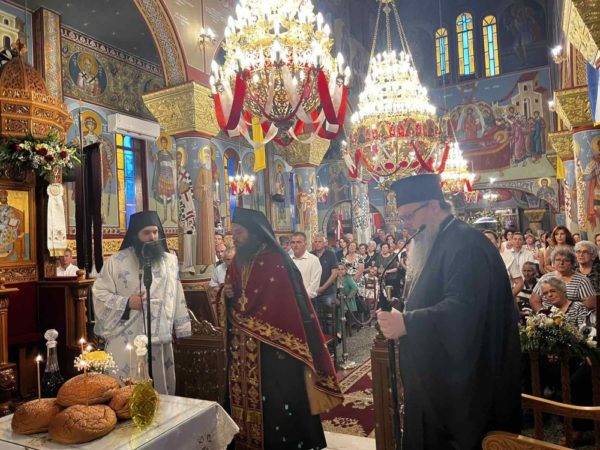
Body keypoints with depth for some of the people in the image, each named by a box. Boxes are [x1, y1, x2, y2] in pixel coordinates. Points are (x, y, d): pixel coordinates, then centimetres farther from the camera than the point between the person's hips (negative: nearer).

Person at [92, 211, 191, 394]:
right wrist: (127, 303, -16)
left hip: (161, 340, 3)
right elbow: (99, 293, -4)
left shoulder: (170, 261, 7)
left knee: (161, 393, 13)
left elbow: (177, 296, 11)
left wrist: (182, 329, 10)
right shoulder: (116, 261, -3)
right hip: (126, 341, -3)